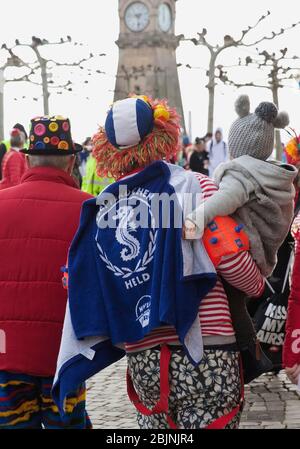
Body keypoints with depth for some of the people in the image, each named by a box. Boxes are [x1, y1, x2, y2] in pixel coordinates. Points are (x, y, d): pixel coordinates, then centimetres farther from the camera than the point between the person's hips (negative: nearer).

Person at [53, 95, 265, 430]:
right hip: (204, 357, -4)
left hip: (142, 359, 4)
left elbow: (81, 281, 7)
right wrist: (258, 286, 8)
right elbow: (231, 258, -12)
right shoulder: (194, 186, -5)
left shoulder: (103, 206, 7)